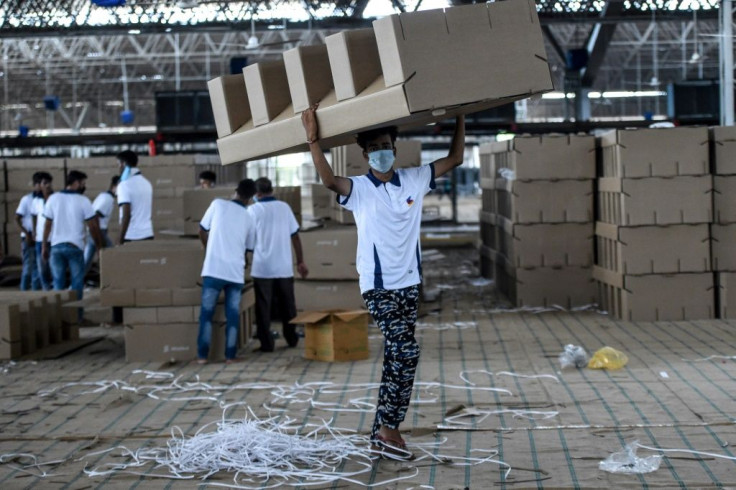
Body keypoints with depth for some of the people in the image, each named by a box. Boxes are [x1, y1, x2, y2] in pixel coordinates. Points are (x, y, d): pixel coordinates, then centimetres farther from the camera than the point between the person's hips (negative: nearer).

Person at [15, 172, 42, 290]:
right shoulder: (26, 199, -5)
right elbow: (17, 219, -6)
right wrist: (27, 234, -14)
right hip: (29, 239, -4)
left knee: (38, 268, 7)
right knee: (29, 267, -4)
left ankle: (36, 291, 14)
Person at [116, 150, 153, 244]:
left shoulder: (125, 185, -11)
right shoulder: (146, 183, 12)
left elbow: (126, 215, -17)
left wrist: (120, 240, -16)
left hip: (131, 237, -7)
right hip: (148, 235, 7)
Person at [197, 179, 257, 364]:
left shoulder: (218, 204, 2)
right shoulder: (249, 219, 10)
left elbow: (202, 232, 10)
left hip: (214, 269, -2)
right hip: (236, 272, 2)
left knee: (207, 312, 5)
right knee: (233, 315, 8)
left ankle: (202, 355, 4)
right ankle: (230, 355, 8)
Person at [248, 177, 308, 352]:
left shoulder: (253, 210, -5)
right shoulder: (284, 207, 5)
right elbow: (295, 236, 6)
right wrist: (300, 261, 12)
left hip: (262, 268, -3)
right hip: (284, 267, 3)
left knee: (263, 306, 3)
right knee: (287, 304, 15)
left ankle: (267, 343, 1)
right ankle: (292, 339, 22)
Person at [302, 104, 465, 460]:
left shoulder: (414, 180, 6)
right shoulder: (359, 189, -6)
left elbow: (454, 159, 11)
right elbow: (328, 180, -26)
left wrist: (460, 116, 7)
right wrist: (313, 139, -36)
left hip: (409, 284, 5)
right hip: (378, 286, -5)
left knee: (396, 358, 9)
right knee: (406, 352, -16)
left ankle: (382, 435, 17)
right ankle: (389, 430, -6)